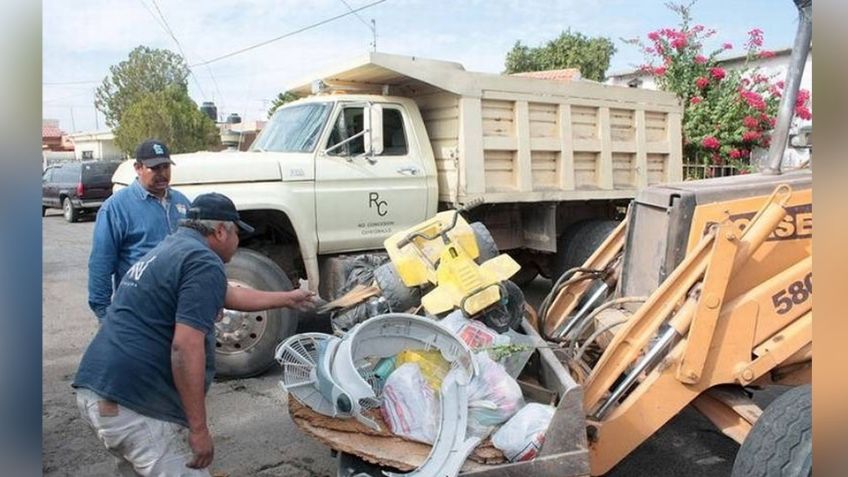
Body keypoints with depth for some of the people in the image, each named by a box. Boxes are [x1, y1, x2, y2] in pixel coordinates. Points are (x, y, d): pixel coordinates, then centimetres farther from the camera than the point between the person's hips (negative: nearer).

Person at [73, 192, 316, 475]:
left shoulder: (168, 250, 20)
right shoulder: (204, 263, -12)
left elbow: (228, 296, 33)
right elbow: (185, 346, -22)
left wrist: (287, 298, 43)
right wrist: (199, 429, -17)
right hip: (135, 404, -10)